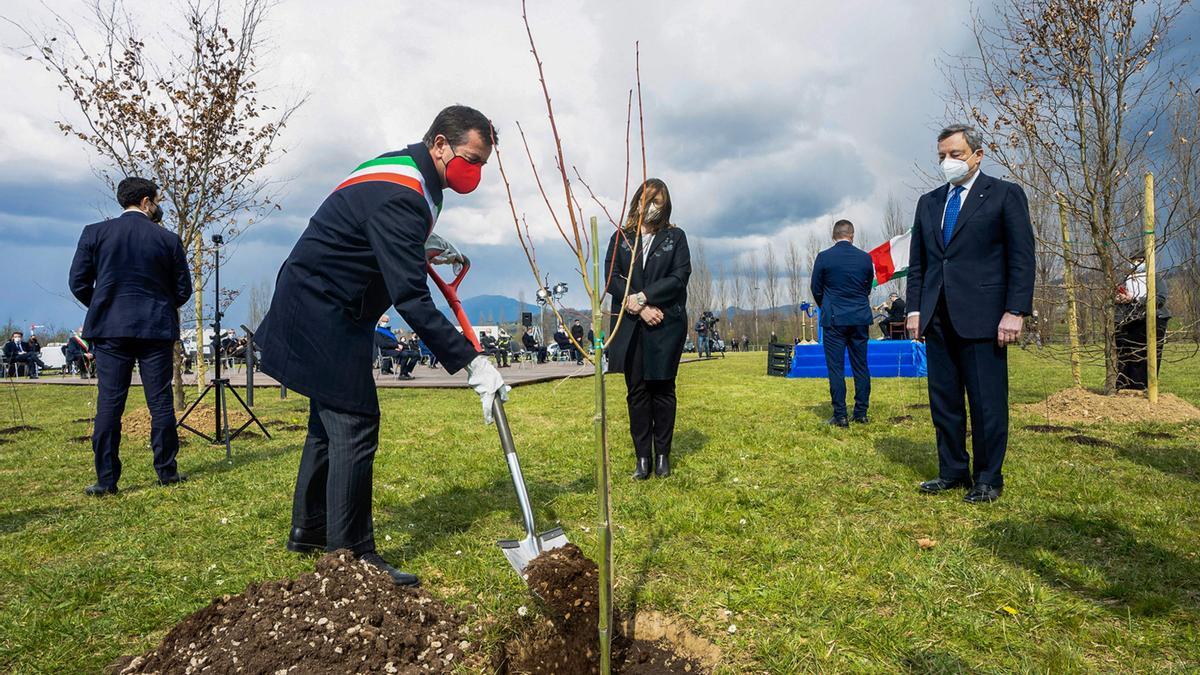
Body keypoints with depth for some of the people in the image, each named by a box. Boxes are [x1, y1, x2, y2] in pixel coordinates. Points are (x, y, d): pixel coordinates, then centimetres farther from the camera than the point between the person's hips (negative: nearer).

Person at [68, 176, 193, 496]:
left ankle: (106, 480, 4)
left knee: (109, 403, 2)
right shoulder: (168, 239, 0)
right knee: (160, 402, 5)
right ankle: (166, 471, 11)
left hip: (110, 329, 1)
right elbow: (183, 289, 3)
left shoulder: (95, 233, 1)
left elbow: (78, 283, 2)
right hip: (157, 329, 0)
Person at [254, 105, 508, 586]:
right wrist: (471, 362, -31)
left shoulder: (402, 170, 8)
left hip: (315, 312, 11)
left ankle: (309, 530, 30)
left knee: (330, 421, 17)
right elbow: (411, 300, -31)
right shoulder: (400, 197, -25)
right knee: (355, 426, -10)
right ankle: (352, 556, -3)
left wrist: (422, 248, 12)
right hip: (324, 317, -11)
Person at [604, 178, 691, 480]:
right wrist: (641, 308, -11)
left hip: (666, 323, -1)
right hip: (629, 324, 1)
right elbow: (611, 278, 0)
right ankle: (642, 456, 9)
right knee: (636, 390, 2)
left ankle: (662, 454, 14)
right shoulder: (621, 237, 11)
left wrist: (642, 297, -12)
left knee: (662, 388, 4)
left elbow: (680, 277, -4)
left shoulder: (675, 237, 9)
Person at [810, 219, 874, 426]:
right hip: (860, 318, 3)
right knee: (860, 366, 9)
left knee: (836, 368, 0)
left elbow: (815, 288, 3)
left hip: (834, 318, -3)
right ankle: (861, 413, 13)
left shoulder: (823, 257, -6)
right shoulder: (865, 257, 2)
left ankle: (840, 416, -1)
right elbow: (868, 287, 12)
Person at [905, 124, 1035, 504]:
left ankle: (988, 480, 11)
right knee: (943, 400, 9)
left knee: (987, 401, 0)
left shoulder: (1005, 195, 2)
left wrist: (1015, 311, -12)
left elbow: (1022, 258, -4)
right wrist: (915, 309, 7)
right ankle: (953, 471, 20)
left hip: (981, 316, -5)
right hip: (937, 318, 5)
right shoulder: (928, 202, 17)